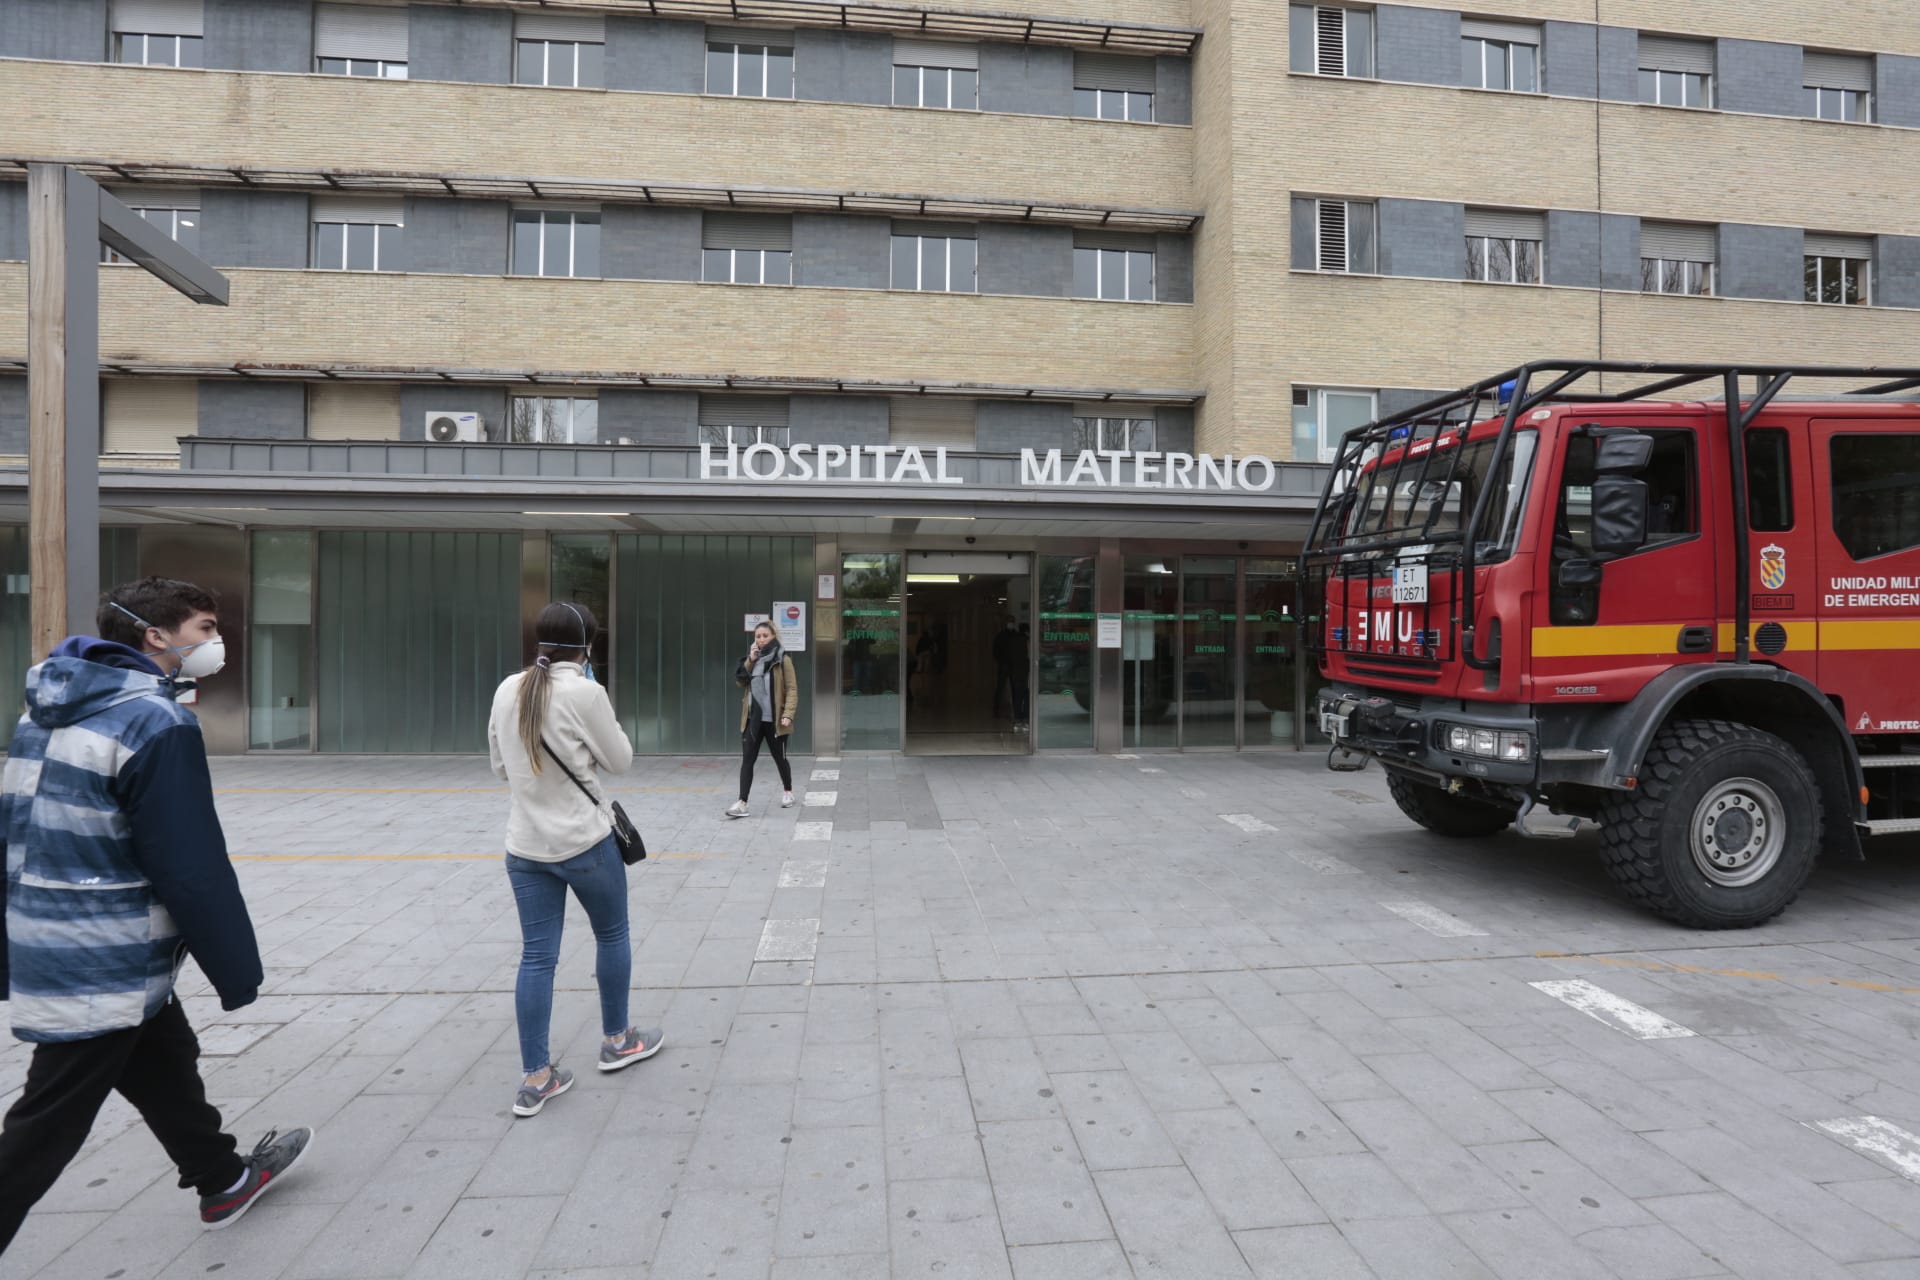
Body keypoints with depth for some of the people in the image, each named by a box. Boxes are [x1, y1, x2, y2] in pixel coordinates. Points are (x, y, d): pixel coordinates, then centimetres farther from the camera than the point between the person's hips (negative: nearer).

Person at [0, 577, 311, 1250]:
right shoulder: (157, 722, -22)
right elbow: (193, 871, -22)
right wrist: (238, 972, -11)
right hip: (105, 972, -9)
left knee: (166, 1070, 23)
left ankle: (225, 1181, 42)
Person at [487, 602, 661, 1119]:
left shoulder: (507, 689, 2)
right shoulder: (584, 693, -16)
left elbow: (500, 763, 11)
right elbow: (619, 760, -5)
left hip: (524, 845, 5)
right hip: (585, 841, -5)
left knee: (536, 957, 9)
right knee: (612, 935, 17)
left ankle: (535, 1078, 13)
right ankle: (617, 1041, 32)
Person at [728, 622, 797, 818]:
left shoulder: (782, 660, -7)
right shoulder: (753, 658, 10)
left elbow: (792, 689, -10)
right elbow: (740, 682, 2)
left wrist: (788, 714, -20)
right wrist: (749, 661, -10)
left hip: (774, 720, -4)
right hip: (752, 720, 4)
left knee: (779, 758, 12)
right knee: (747, 760, -5)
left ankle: (787, 792, 34)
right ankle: (742, 803, -7)